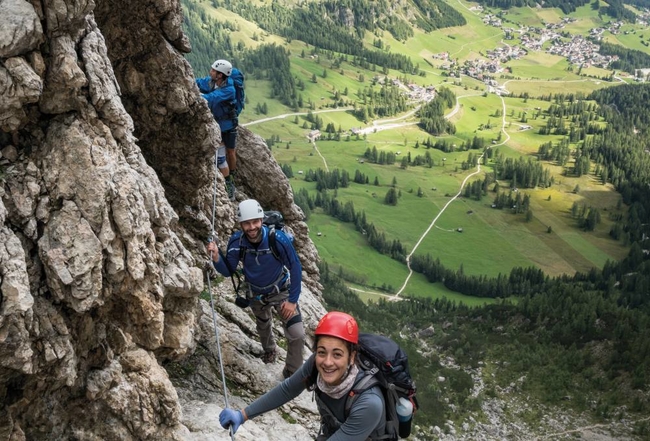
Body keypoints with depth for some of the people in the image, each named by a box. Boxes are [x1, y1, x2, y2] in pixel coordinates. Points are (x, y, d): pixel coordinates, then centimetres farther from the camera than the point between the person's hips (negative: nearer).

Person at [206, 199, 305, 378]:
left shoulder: (278, 239, -34)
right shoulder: (236, 242, -26)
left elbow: (295, 268, -22)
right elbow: (228, 271, -15)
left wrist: (293, 300, -20)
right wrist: (216, 258, -36)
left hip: (281, 291, -3)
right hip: (256, 294, 3)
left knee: (297, 334, -13)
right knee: (263, 326, 28)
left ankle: (292, 373, 11)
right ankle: (270, 351, 61)